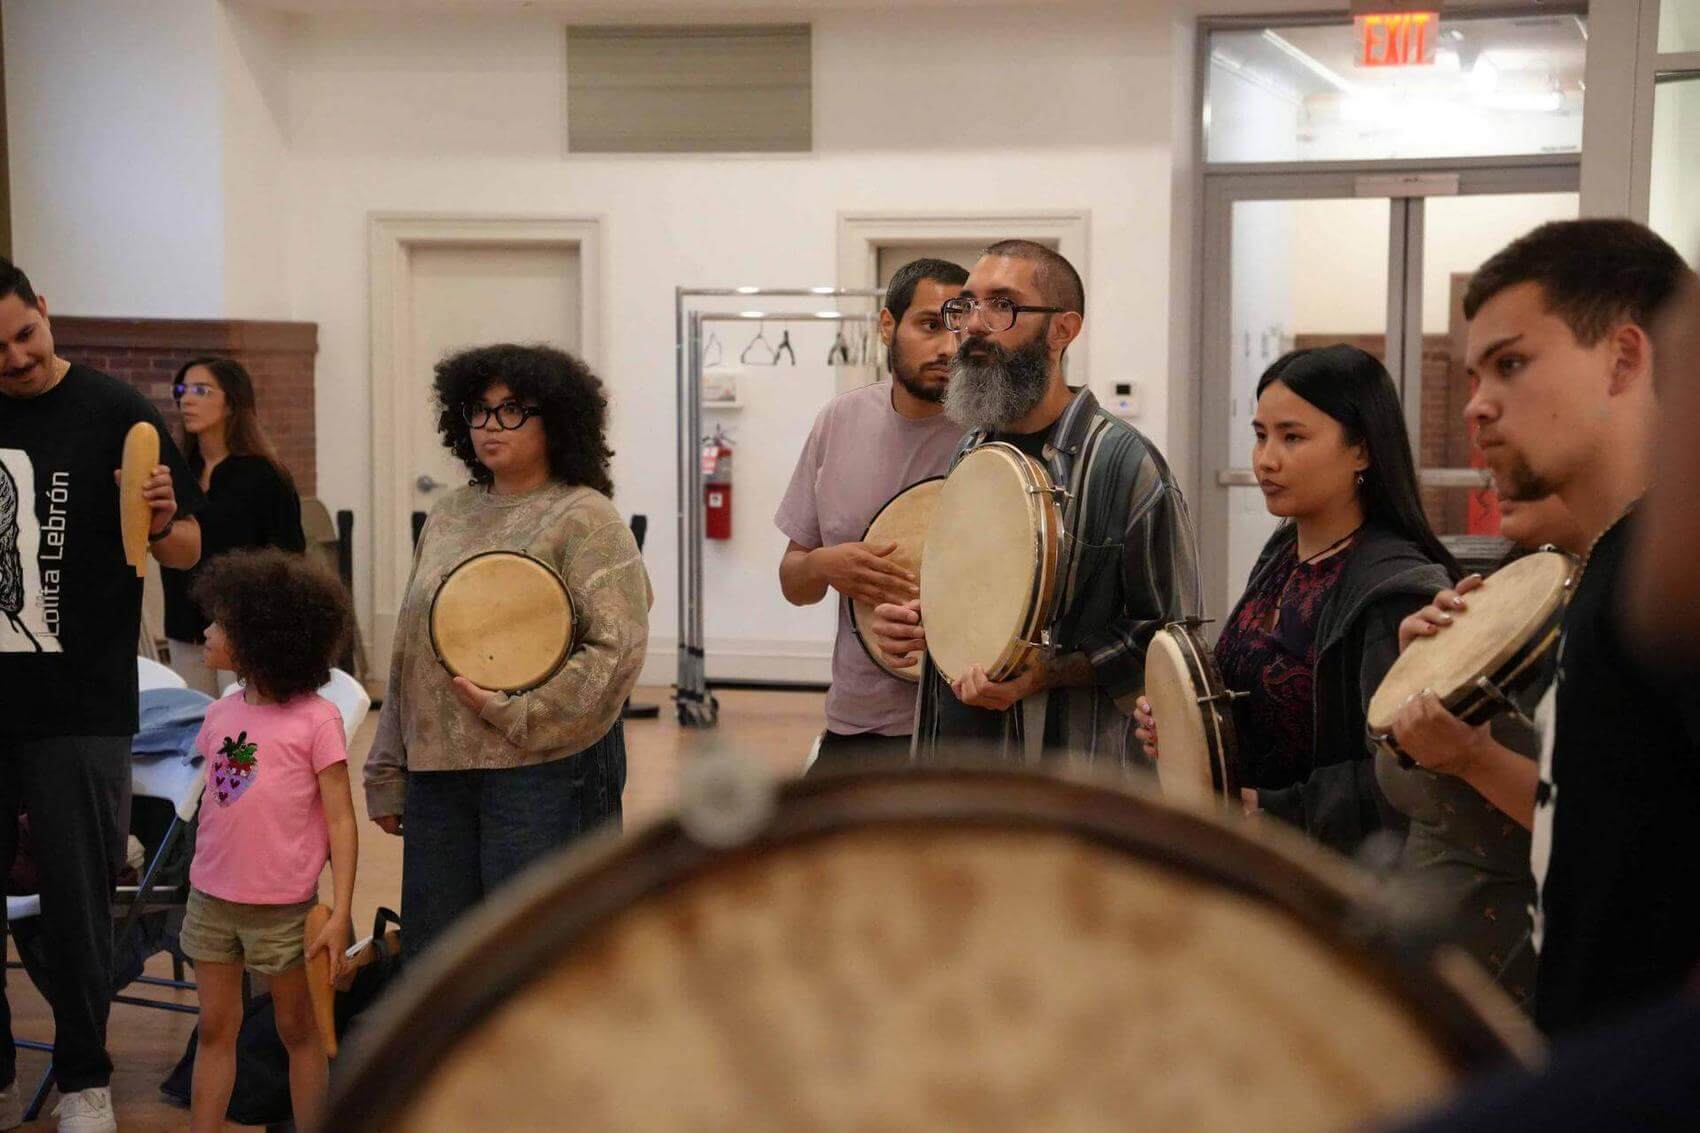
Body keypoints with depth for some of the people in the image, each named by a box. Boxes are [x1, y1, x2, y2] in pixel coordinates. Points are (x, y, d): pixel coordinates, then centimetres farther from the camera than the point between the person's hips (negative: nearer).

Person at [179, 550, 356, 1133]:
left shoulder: (316, 718, -11)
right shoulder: (219, 715, 6)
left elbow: (341, 822, -10)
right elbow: (211, 804, 15)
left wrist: (340, 914, -14)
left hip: (283, 905, -5)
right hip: (211, 900, 5)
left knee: (298, 1030, 9)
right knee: (215, 1030, 11)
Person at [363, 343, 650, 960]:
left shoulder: (584, 518, -6)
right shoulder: (449, 517, 15)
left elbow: (618, 646, -15)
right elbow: (410, 650, 18)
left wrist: (517, 712, -18)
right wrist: (388, 773, 16)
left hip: (545, 771, -6)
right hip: (439, 770, 7)